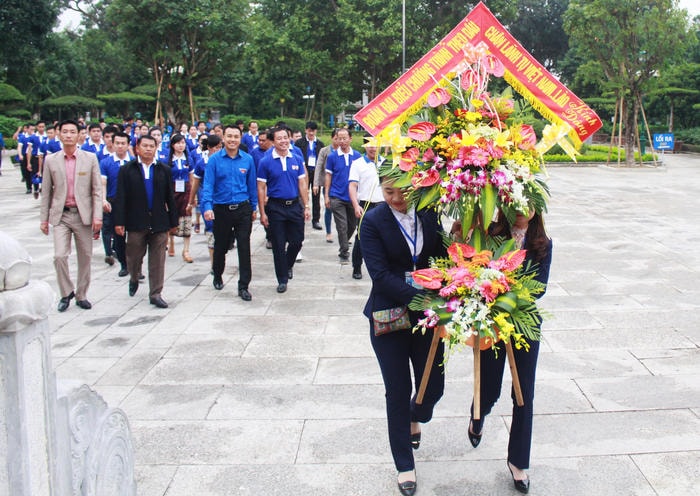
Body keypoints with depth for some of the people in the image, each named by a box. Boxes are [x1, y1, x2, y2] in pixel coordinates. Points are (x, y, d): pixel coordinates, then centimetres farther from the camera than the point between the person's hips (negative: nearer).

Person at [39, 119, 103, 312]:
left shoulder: (90, 158, 1)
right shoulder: (51, 160, 3)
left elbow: (97, 190, 0)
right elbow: (46, 192, 7)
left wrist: (97, 216, -8)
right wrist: (43, 218, 5)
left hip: (83, 215, 0)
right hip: (61, 216, 0)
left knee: (85, 258, 7)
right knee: (59, 256, -10)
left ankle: (81, 295, 23)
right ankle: (66, 293, 10)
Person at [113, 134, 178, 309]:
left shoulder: (164, 170, 8)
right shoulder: (127, 170, 4)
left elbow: (170, 197, 8)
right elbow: (121, 198, -1)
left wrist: (173, 221, 6)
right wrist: (119, 221, -8)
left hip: (159, 222, 1)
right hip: (136, 222, -1)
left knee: (157, 260, 1)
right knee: (134, 256, 11)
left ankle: (155, 294, 9)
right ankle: (134, 279, 41)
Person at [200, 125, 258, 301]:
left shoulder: (248, 160, 0)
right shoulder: (214, 159, -5)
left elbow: (252, 185, 8)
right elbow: (208, 185, -10)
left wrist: (253, 207, 10)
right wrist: (207, 207, -22)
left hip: (243, 209, 0)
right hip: (221, 210, 0)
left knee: (244, 248, -4)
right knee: (220, 247, 16)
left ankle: (243, 286, 3)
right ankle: (217, 276, 40)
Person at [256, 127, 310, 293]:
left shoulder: (297, 159, 4)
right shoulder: (265, 162, -5)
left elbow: (302, 184, 8)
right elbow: (261, 189, -4)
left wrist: (306, 207, 3)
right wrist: (262, 213, -7)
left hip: (295, 205, 3)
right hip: (276, 207, -3)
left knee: (297, 241, 9)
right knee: (278, 245, 4)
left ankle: (288, 265, 38)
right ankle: (282, 279, 16)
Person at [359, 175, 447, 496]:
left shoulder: (429, 215, 0)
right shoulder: (373, 221, -10)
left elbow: (442, 258, 3)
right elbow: (380, 274, -18)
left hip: (426, 314, 3)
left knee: (433, 386, 7)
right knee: (398, 391, 6)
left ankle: (414, 417, 45)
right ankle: (405, 466, 25)